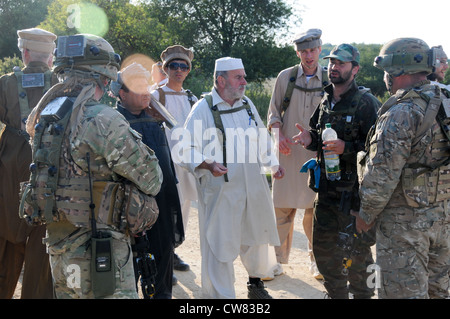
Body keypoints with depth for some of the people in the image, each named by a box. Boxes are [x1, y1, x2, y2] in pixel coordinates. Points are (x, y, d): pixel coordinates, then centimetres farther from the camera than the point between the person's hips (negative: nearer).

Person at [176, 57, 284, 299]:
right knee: (220, 245, -1)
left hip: (254, 186, 6)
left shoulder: (247, 104, 10)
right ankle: (221, 294, 14)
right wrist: (208, 164, -28)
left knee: (258, 236, 19)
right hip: (221, 190, -6)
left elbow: (262, 140, 23)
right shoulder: (203, 109, -9)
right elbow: (186, 149, -13)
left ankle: (256, 283, 41)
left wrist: (273, 164, 17)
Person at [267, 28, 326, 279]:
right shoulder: (286, 77, 4)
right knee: (283, 207, 3)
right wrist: (279, 135, -8)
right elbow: (274, 112, 9)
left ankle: (316, 260, 17)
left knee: (314, 208, 2)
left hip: (316, 154, 0)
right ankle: (278, 259, 16)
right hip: (288, 152, 1)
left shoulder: (329, 80, 2)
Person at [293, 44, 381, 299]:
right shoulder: (326, 101, 11)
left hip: (354, 190, -7)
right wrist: (311, 139, 1)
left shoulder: (367, 103, -12)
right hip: (327, 189, 7)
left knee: (357, 251, 3)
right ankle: (336, 294, 33)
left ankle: (362, 294, 22)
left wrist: (347, 148, -27)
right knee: (324, 247, 15)